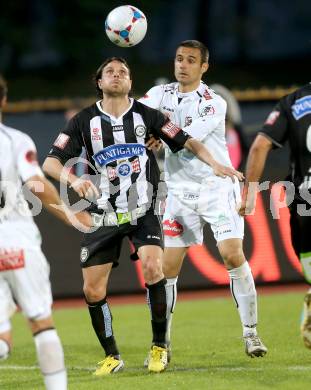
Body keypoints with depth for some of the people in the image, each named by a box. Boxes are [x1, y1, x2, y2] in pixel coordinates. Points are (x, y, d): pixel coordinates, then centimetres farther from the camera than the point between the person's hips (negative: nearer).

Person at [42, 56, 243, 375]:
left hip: (143, 212, -1)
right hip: (103, 215, 1)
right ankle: (112, 356, 17)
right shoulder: (85, 121, 1)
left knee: (153, 268, -24)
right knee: (93, 291, -3)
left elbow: (186, 142, 6)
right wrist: (73, 179, -23)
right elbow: (51, 162, -4)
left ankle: (159, 347, -7)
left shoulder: (146, 115, 1)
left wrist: (215, 164, -9)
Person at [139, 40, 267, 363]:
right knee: (168, 267, -3)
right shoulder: (161, 94, 6)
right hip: (179, 189, 3)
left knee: (233, 255, -16)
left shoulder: (214, 103, -6)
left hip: (217, 186, -3)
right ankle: (162, 343, 6)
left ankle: (250, 333, -3)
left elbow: (188, 137, -20)